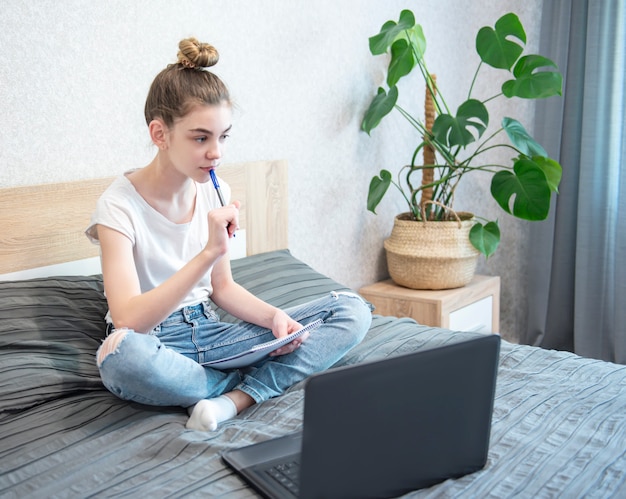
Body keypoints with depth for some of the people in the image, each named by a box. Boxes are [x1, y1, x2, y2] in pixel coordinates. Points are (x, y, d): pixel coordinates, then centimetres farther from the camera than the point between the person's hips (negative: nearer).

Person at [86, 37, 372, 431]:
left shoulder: (214, 193, 3)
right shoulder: (120, 206, -15)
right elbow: (128, 320, -27)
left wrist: (274, 316, -8)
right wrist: (209, 252, -32)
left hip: (209, 333, 6)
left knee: (353, 311, -6)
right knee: (121, 352, -44)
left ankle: (232, 400, -24)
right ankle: (261, 383, -16)